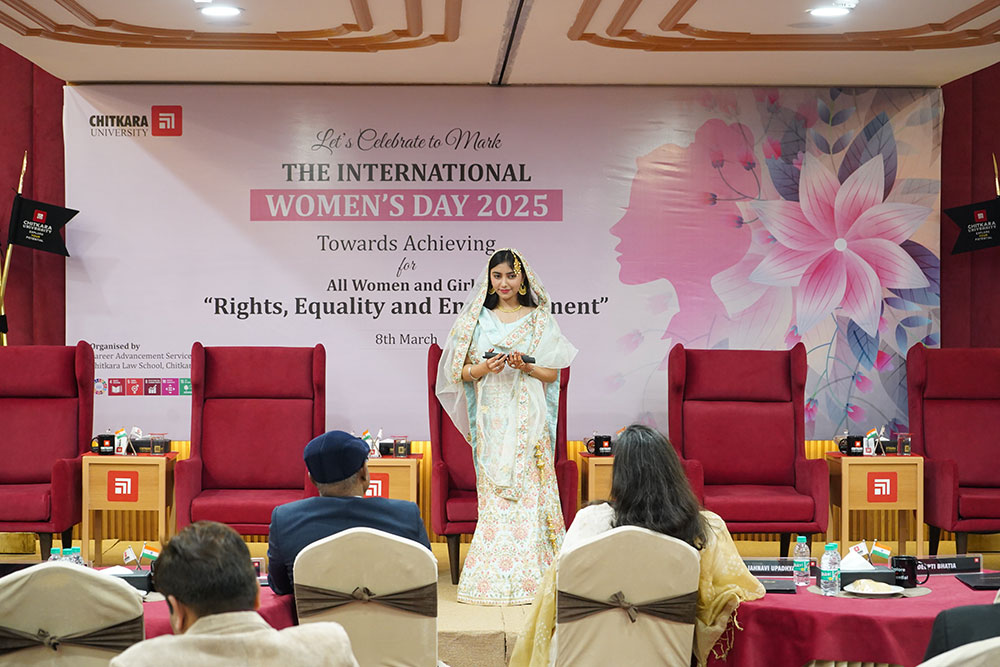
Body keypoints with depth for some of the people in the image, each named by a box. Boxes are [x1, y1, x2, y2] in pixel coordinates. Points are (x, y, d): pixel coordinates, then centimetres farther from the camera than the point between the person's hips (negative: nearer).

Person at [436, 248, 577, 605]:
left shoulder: (540, 319, 8)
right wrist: (485, 367, -12)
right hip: (491, 417, 1)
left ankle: (530, 574, -1)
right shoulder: (477, 319, 11)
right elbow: (460, 371, 8)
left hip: (528, 418, -1)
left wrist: (526, 366, -13)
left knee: (529, 490, -5)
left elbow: (553, 374, 5)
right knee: (493, 492, -2)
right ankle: (494, 577, 1)